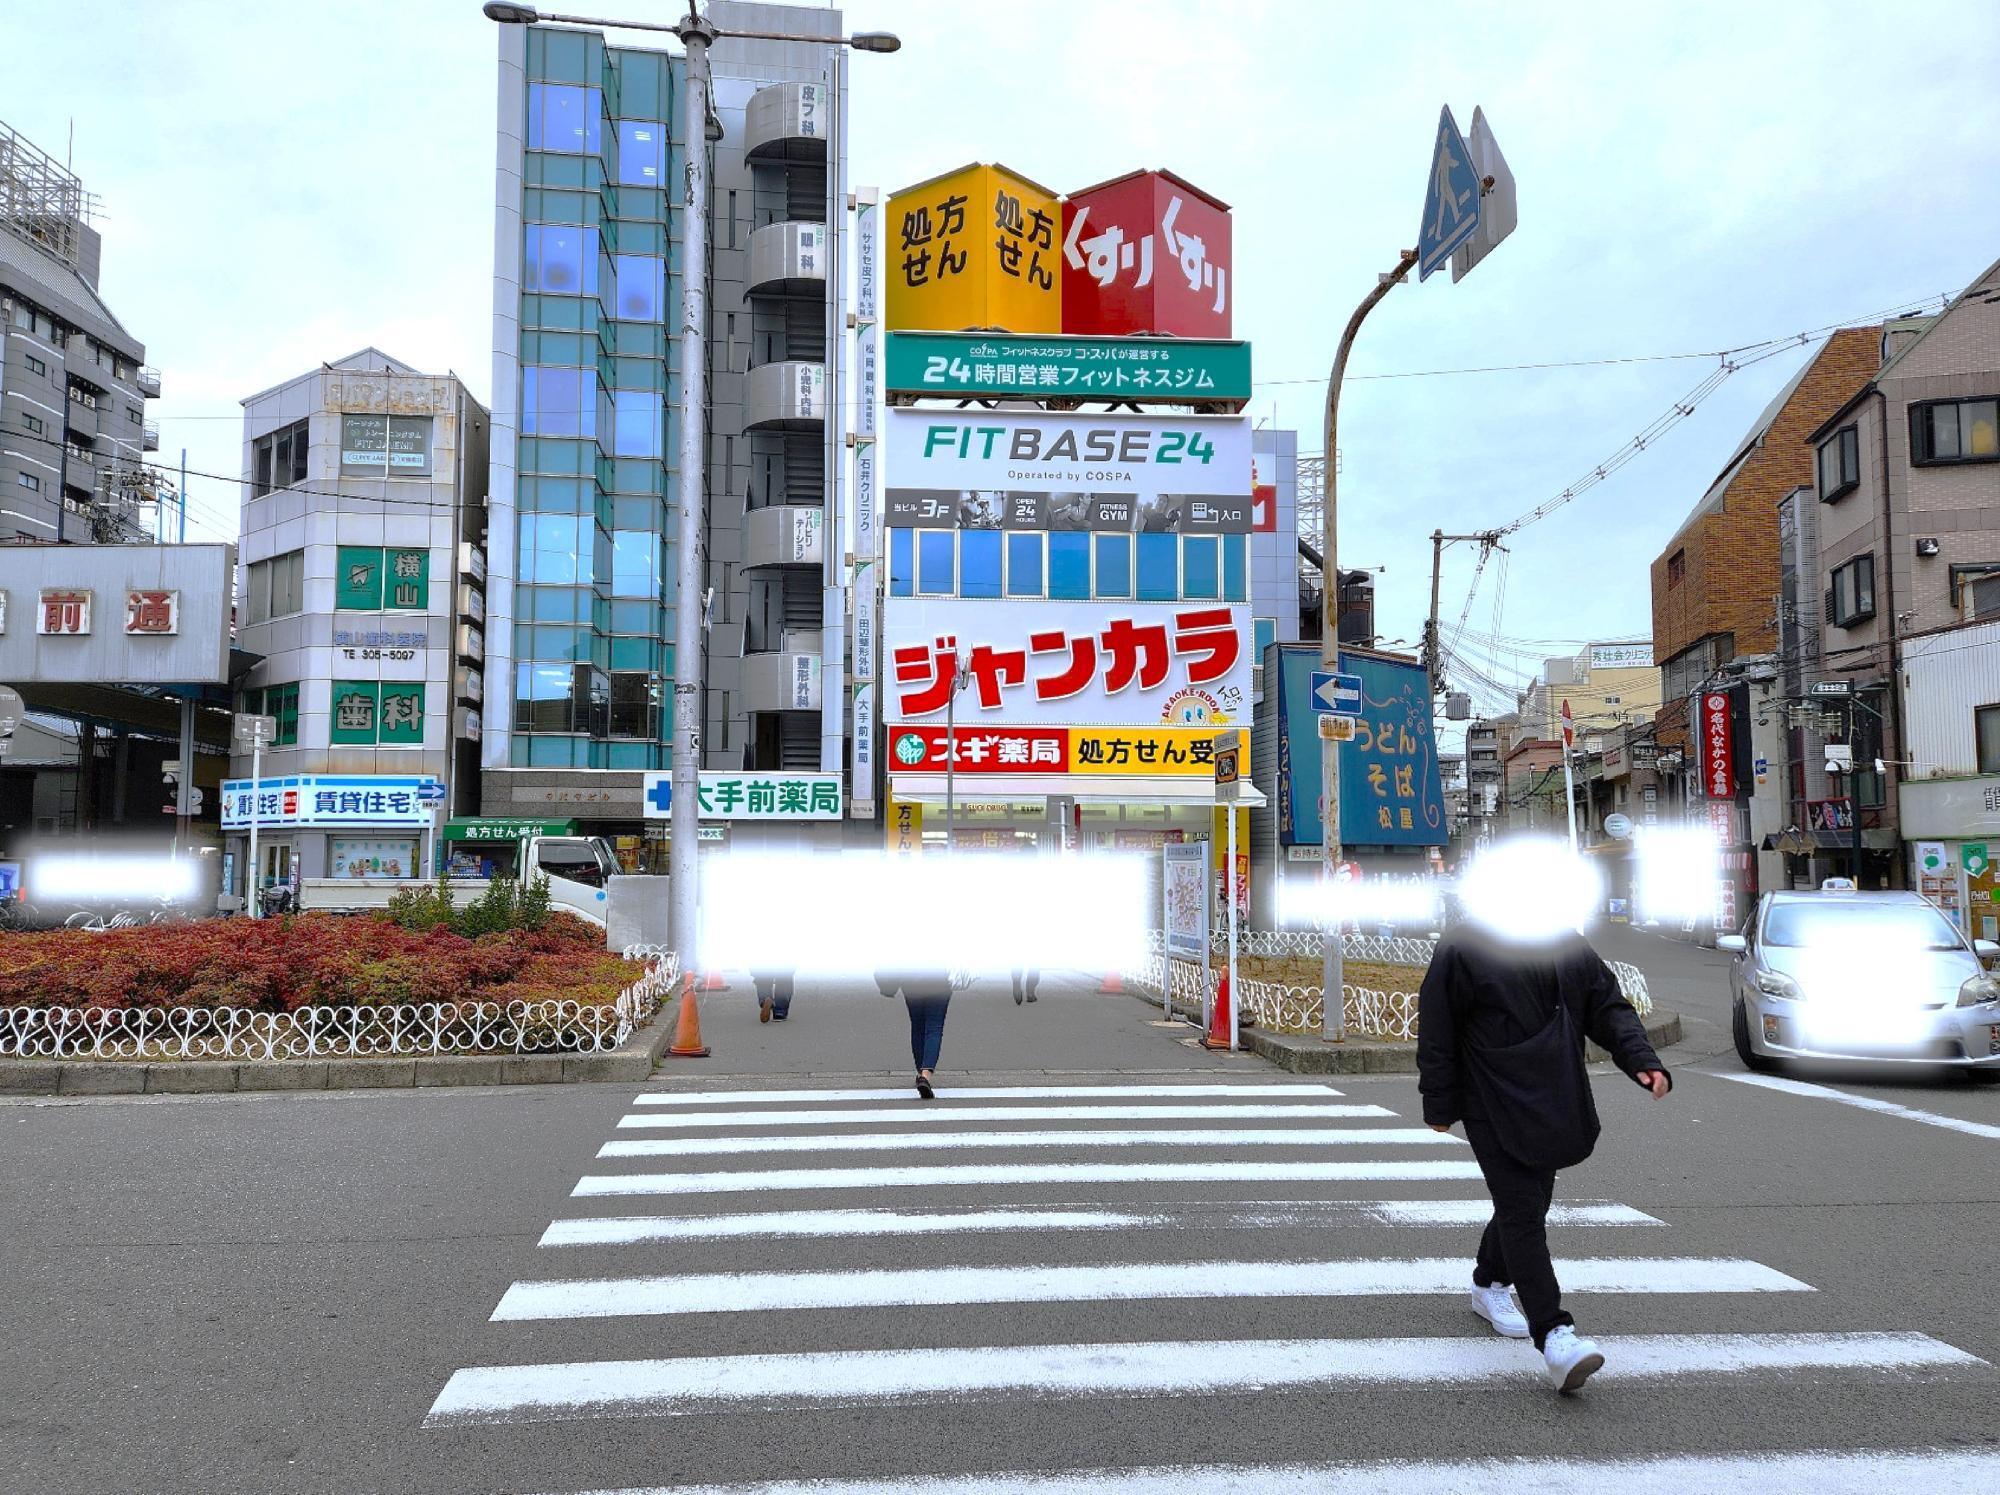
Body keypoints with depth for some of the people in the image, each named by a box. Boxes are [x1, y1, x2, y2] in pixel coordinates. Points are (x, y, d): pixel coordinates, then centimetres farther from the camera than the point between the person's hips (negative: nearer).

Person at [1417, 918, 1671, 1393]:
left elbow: (1610, 1010, 10)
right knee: (1523, 1211, -12)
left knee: (1530, 1202, 19)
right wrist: (1440, 1105, -6)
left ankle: (1488, 1285, 43)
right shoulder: (1461, 950, -12)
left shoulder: (1569, 947, 5)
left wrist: (1642, 1060, -7)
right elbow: (1436, 1033, -8)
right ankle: (1554, 1337, -15)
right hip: (1493, 1109, -6)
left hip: (1555, 1104, 7)